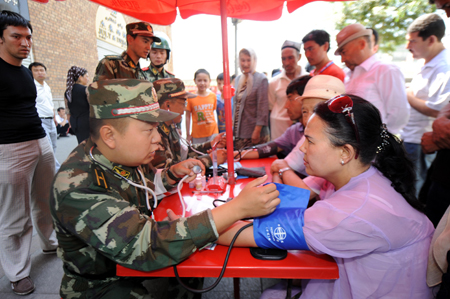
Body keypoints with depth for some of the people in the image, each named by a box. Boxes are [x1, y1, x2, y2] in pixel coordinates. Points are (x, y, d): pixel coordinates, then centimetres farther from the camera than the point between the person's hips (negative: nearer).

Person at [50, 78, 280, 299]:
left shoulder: (122, 156, -8)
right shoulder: (77, 188, -32)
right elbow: (144, 247, -41)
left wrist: (173, 173, -8)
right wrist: (238, 208, -43)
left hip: (136, 266, 7)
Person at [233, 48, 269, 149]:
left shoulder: (261, 79, -8)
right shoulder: (238, 79, 13)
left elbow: (262, 107, -12)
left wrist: (257, 131, -15)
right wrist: (233, 127, 15)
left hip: (253, 133, -6)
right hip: (238, 132, 6)